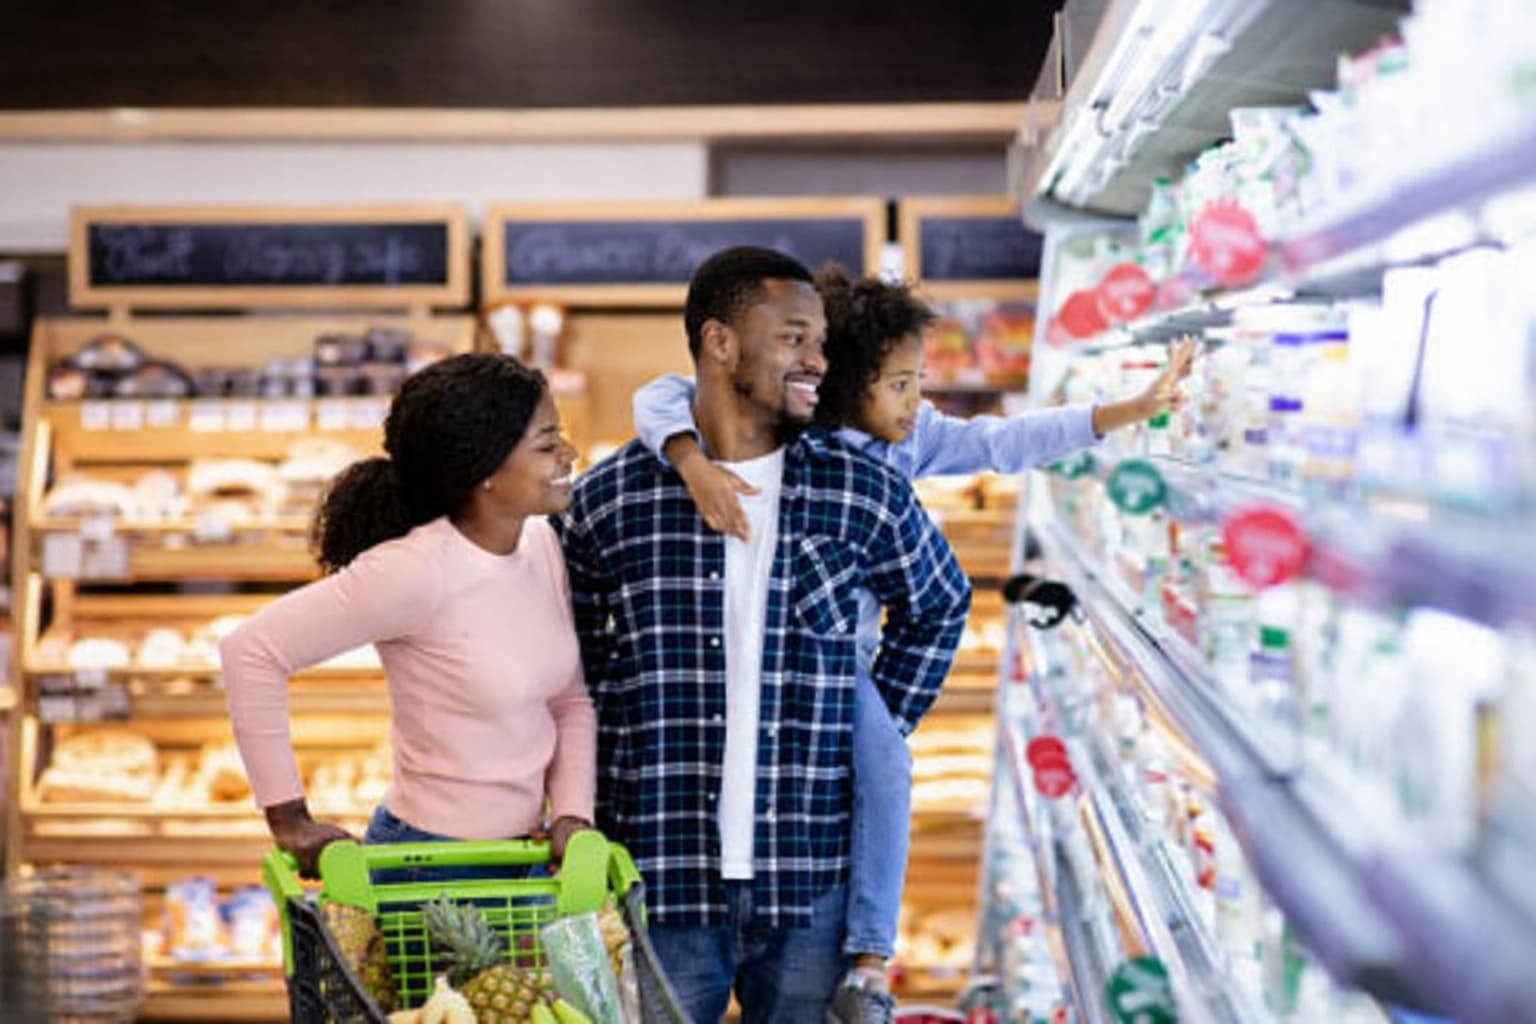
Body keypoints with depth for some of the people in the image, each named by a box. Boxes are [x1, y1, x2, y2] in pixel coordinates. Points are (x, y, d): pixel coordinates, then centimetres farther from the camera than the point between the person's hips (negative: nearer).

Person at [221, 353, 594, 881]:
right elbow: (253, 650, -21)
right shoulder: (416, 571, -23)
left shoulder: (541, 544, 1)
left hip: (525, 856, 7)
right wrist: (289, 819, -17)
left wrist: (571, 813, -5)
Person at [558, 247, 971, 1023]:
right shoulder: (610, 498, -1)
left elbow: (939, 606, 19)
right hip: (658, 880, -1)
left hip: (812, 880, 1)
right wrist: (597, 812, 5)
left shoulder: (862, 493, 2)